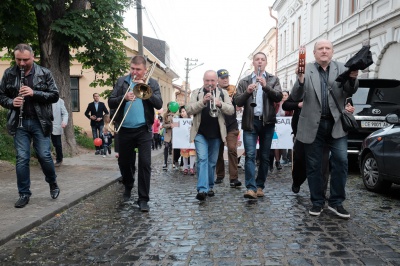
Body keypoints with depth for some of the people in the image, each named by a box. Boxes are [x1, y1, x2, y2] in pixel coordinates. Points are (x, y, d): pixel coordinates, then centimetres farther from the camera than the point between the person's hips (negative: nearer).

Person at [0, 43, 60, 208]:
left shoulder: (44, 73, -1)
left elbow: (55, 96, -3)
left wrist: (34, 93, -18)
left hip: (40, 122, -1)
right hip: (20, 123, 2)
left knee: (44, 156, 0)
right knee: (22, 159, 2)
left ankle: (53, 183, 26)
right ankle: (24, 194, 14)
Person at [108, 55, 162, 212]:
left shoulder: (152, 83, 2)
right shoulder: (121, 81, 5)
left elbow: (159, 104, -9)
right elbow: (111, 102, 0)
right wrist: (124, 98, -19)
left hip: (143, 129, -2)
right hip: (124, 129, 2)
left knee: (145, 163, -6)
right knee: (124, 162, 14)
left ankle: (143, 199, 3)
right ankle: (128, 186, 42)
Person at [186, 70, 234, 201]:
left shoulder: (223, 93, 8)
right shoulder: (196, 93, 5)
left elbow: (231, 110, -1)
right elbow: (189, 110, -6)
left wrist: (220, 104, -20)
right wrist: (203, 101, -19)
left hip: (216, 134, 2)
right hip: (200, 133, -2)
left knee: (212, 161, 10)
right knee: (202, 159, -12)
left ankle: (209, 187, 24)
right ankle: (202, 189, -15)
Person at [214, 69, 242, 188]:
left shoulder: (233, 90, 3)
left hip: (231, 125, -1)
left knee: (232, 149, -11)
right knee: (218, 151, 9)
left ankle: (233, 178, -8)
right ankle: (220, 176, 25)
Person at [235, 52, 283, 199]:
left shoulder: (273, 79, 9)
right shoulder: (244, 81, 9)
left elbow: (278, 97, -6)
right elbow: (238, 102, 1)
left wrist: (266, 86, -20)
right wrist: (247, 92, -17)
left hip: (267, 122, 1)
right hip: (250, 122, -1)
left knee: (265, 156, 6)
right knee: (250, 155, -9)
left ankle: (260, 186, 17)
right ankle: (251, 188, -10)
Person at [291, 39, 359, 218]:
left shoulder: (341, 68, 7)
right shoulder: (306, 70, 1)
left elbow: (349, 92, -1)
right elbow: (296, 97, -6)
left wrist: (352, 79, -22)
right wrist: (301, 80, -25)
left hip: (336, 124, 1)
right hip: (313, 125, -1)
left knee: (341, 161, -3)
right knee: (313, 165, 7)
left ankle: (336, 202, 12)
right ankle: (317, 202, 20)